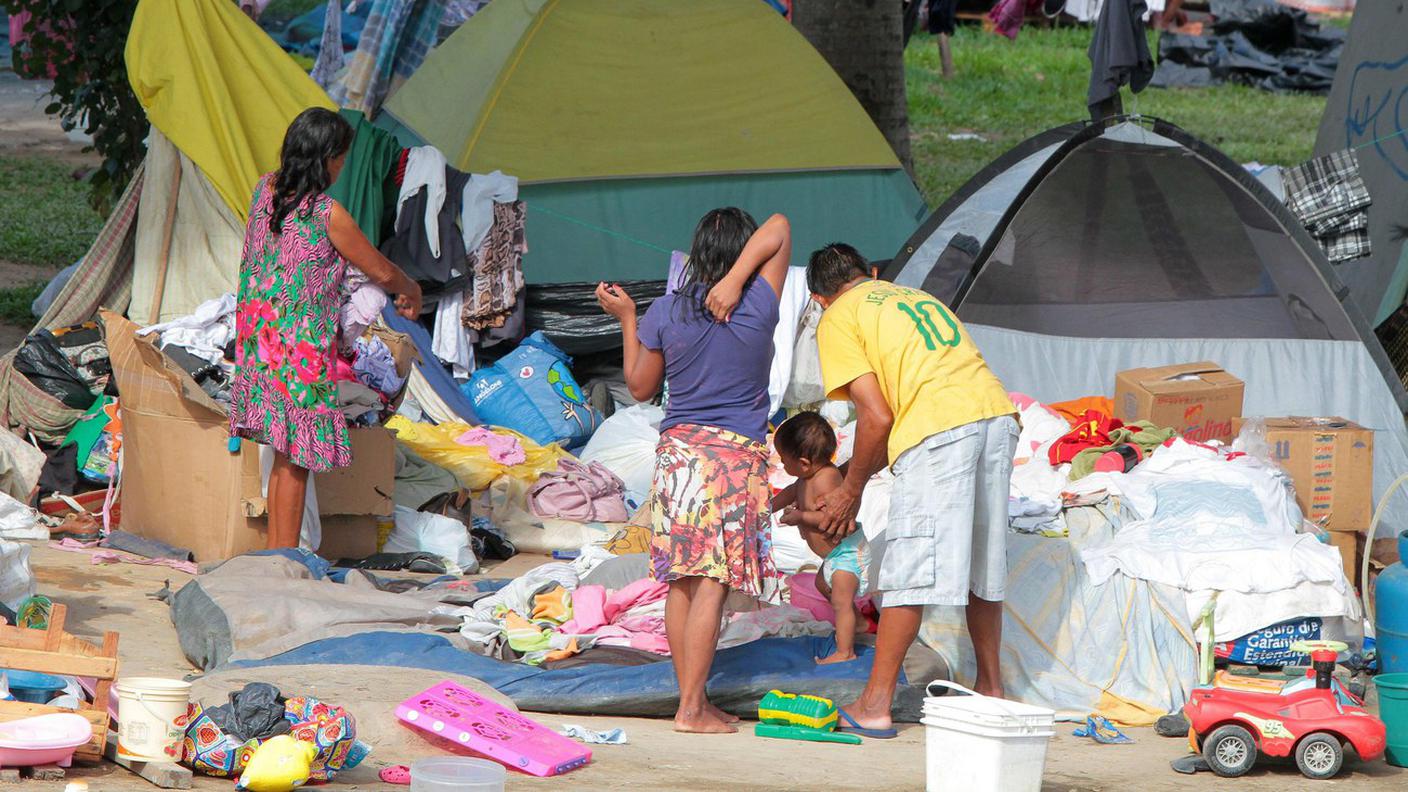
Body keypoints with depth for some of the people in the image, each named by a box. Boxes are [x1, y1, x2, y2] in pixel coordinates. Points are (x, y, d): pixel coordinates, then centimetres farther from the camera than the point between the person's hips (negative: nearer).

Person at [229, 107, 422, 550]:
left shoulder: (264, 191, 3)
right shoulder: (328, 215, -17)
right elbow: (381, 272, -5)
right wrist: (411, 291, 18)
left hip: (258, 329, 7)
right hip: (301, 347, -7)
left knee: (285, 455, 19)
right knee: (295, 459, 0)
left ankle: (276, 551, 24)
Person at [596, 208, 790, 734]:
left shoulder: (665, 313, 0)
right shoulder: (759, 307, -6)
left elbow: (641, 387, 12)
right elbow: (779, 228, 2)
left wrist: (625, 319, 19)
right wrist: (736, 281, -9)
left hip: (678, 451, 3)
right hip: (737, 454, -3)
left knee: (681, 581, 9)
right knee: (713, 583, -5)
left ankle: (692, 700, 13)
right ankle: (692, 709, -8)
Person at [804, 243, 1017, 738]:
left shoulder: (838, 320, 9)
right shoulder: (916, 298, 31)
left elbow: (877, 418, -1)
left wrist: (851, 489, 10)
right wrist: (855, 473, 36)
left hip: (938, 432, -7)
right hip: (997, 415, 7)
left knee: (908, 571, -4)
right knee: (981, 564, 19)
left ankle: (875, 706, -1)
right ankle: (990, 689, 28)